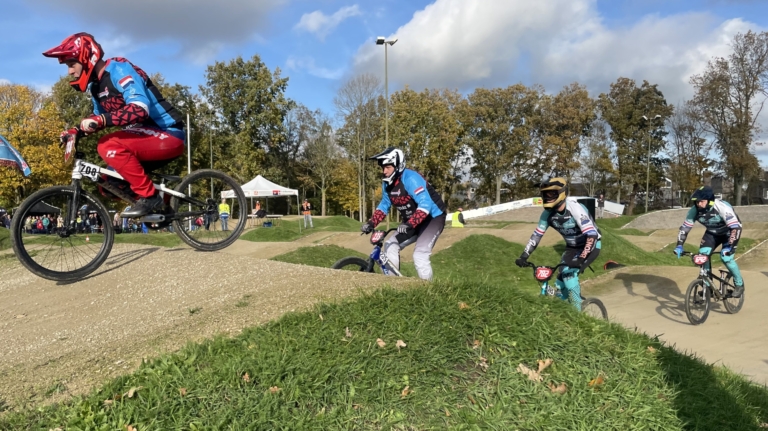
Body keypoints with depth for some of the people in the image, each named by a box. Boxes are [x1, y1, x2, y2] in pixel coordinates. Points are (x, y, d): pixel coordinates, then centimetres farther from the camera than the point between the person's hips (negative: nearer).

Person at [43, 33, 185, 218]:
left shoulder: (118, 69, -14)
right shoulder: (96, 84, 12)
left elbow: (140, 109, -29)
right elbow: (99, 118, 24)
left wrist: (100, 120, -35)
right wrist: (76, 131, 7)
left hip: (169, 136, -9)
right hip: (147, 138, 9)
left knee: (111, 145, -29)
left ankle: (149, 196, -17)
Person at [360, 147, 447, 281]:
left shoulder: (410, 178, -27)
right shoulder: (387, 183, -3)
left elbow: (425, 205, -36)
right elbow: (384, 205, 9)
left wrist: (409, 224, -47)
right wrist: (371, 223, -6)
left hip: (432, 218, -8)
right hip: (411, 221, 8)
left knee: (420, 255, -22)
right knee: (390, 246, -3)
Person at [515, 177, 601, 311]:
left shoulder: (575, 208, -31)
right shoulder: (548, 213, -12)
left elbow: (592, 235, -37)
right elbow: (537, 235, -6)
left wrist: (581, 258, -47)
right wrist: (524, 256, -15)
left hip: (590, 245, -6)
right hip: (572, 247, 6)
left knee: (569, 273, -25)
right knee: (560, 284, 0)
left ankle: (578, 312, -11)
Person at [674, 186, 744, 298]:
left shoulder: (722, 208, -35)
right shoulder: (694, 210, -22)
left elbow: (735, 228, -37)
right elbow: (685, 227, -15)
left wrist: (729, 246, -47)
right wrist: (679, 246, -24)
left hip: (729, 231, -4)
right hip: (712, 232, 4)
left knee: (726, 257, -20)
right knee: (703, 254, -15)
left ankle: (739, 284, 5)